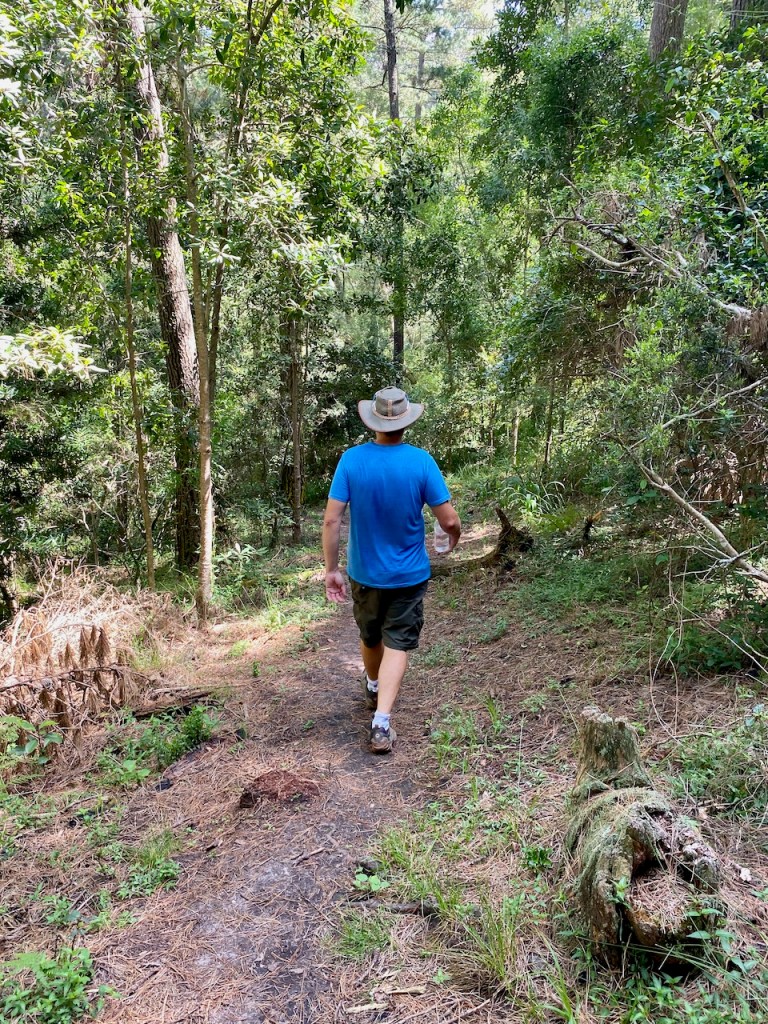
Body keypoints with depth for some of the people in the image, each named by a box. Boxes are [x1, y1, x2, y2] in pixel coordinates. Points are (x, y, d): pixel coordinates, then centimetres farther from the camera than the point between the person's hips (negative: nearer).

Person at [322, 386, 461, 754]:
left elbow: (331, 520, -14)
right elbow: (449, 520, -13)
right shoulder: (421, 461, -16)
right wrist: (454, 534, 11)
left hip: (364, 573, 2)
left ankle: (373, 690, 49)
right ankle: (381, 723, -1)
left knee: (370, 637, 24)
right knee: (397, 644, 7)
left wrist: (331, 569, -5)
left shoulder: (351, 460, -13)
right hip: (408, 575, -2)